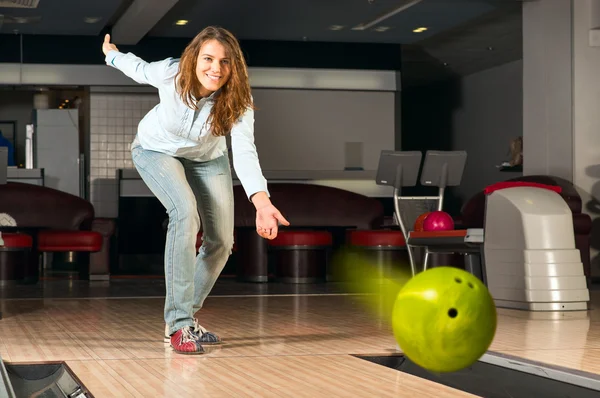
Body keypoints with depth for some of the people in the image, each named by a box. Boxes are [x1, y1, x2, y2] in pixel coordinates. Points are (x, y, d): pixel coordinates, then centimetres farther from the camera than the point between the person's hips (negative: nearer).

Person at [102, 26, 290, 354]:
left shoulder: (238, 101, -31)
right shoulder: (170, 73, -33)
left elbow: (244, 153, -44)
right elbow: (141, 69, -8)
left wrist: (261, 202, -61)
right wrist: (112, 55, 13)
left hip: (207, 158, 3)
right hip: (157, 150, -3)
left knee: (221, 242, 0)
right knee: (185, 211, -29)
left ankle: (186, 319, 23)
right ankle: (179, 325, -26)